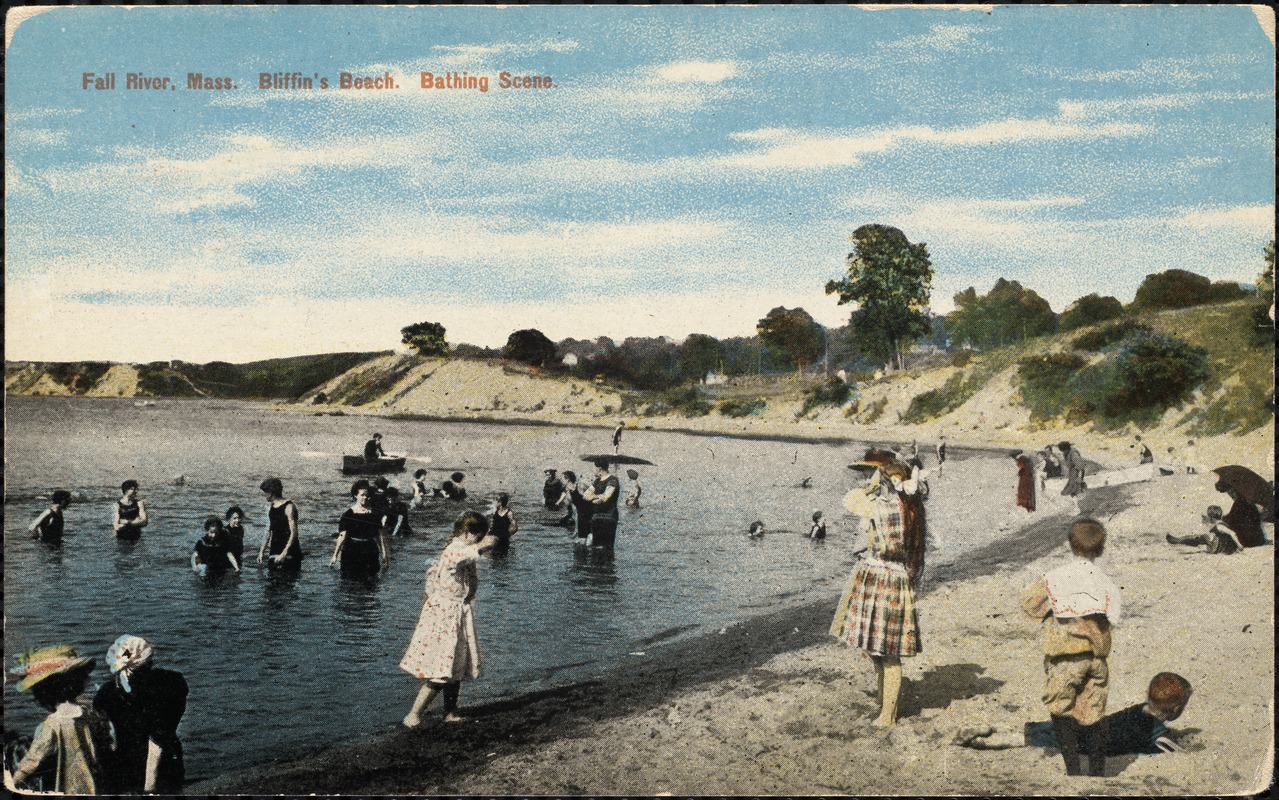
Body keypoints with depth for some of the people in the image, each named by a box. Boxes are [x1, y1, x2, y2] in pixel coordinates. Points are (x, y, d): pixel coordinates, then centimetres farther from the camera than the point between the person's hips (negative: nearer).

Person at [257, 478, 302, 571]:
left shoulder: (289, 507, -12)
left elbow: (293, 534, -16)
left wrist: (284, 553, -21)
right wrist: (261, 551, 15)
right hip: (274, 551, 7)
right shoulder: (270, 507, 12)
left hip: (289, 552, -7)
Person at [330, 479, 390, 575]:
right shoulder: (348, 514, 0)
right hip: (351, 552, -1)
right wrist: (335, 555, -6)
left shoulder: (376, 514, 4)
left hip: (370, 552, 1)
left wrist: (384, 554, 0)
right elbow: (342, 536, -2)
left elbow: (381, 535, 4)